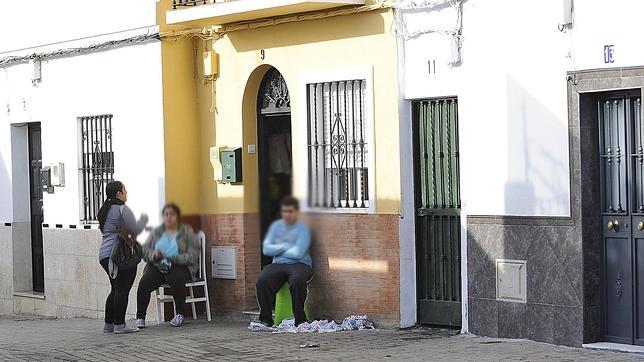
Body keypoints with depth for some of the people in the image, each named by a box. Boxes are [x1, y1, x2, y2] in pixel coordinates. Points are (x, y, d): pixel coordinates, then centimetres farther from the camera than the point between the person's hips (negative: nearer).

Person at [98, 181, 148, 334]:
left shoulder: (104, 210, 18)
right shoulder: (122, 209, -10)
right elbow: (135, 230, -14)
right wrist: (143, 219, 3)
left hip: (105, 254, 9)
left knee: (116, 289, 15)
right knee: (122, 290, -7)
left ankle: (109, 324, 15)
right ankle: (119, 325, -9)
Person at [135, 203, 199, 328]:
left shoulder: (186, 231, 8)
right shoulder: (156, 232, 18)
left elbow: (192, 255, -3)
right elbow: (144, 250, 9)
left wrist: (172, 259, -16)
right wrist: (154, 254, -15)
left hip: (179, 267, -3)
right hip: (156, 266, 3)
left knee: (176, 279, -37)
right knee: (144, 283, -28)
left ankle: (180, 314, -21)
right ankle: (140, 317, -20)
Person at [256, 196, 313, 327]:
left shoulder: (303, 228, -1)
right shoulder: (276, 226, 15)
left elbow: (298, 253, -12)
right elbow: (266, 249, 7)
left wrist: (278, 250, 1)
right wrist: (285, 246, -5)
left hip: (299, 264, -4)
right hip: (278, 264, 4)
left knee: (297, 281, -38)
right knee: (262, 281, -27)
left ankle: (300, 320, -28)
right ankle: (266, 319, -18)